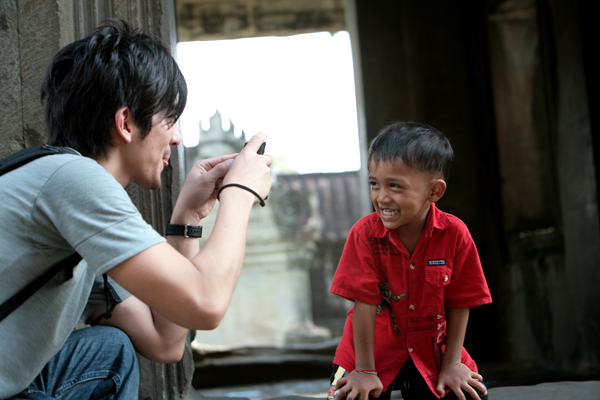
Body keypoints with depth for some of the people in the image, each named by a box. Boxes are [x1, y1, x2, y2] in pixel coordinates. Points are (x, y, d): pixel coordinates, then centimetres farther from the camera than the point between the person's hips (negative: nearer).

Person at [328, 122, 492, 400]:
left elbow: (459, 302, -8)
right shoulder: (365, 233, -18)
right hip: (375, 350, -1)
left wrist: (452, 363, -4)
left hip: (432, 352, 2)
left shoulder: (455, 234, -16)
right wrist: (365, 371, -15)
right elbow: (364, 303, -18)